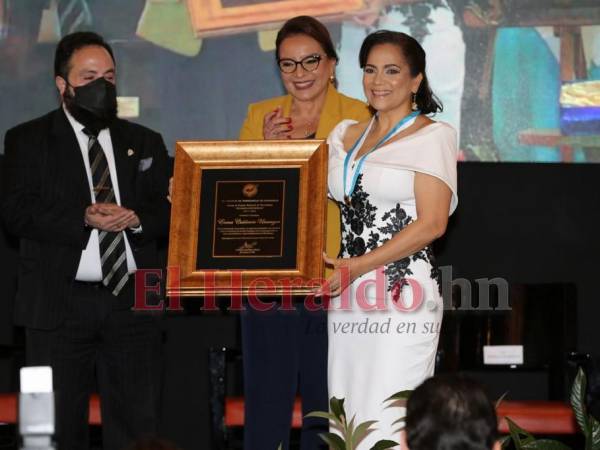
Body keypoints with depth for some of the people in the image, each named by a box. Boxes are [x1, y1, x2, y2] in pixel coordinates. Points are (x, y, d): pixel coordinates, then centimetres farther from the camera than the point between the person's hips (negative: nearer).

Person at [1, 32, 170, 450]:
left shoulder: (145, 142, 16)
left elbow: (169, 212, 10)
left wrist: (136, 219, -12)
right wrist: (83, 219, -17)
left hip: (132, 302, 3)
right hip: (59, 305, -3)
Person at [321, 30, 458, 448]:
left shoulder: (432, 136, -2)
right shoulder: (347, 135, 16)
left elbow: (432, 224, -10)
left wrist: (356, 266, -15)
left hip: (404, 295, -6)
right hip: (348, 298, 6)